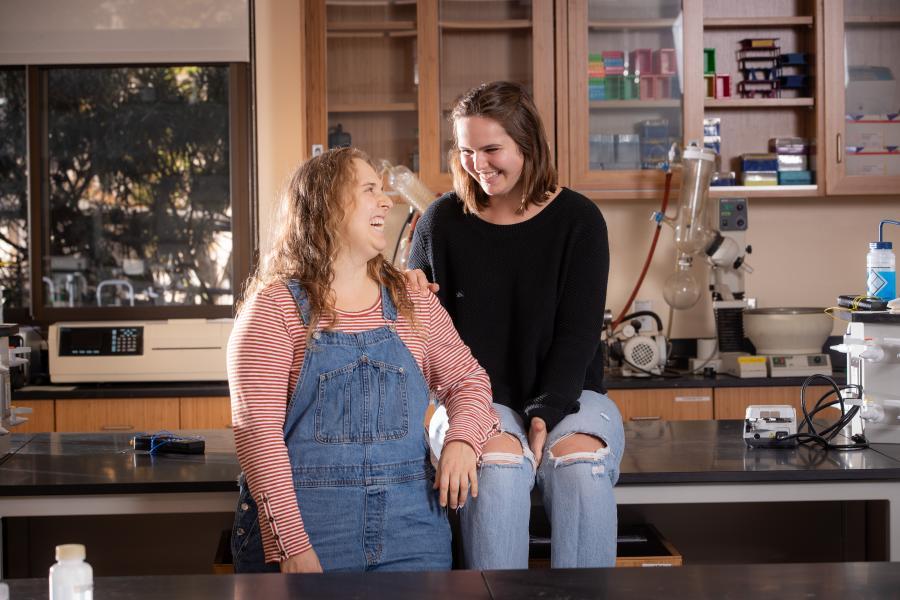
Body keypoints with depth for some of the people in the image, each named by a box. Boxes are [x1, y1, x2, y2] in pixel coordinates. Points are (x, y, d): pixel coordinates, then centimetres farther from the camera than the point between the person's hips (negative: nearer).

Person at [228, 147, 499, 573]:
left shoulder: (412, 301, 11)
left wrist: (461, 441, -5)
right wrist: (292, 546, -19)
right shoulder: (274, 307, -4)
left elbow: (467, 379, 19)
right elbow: (256, 428, -12)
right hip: (306, 518, -4)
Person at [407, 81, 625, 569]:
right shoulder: (443, 221, 3)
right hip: (474, 397, 0)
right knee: (498, 469, -33)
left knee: (581, 468, -32)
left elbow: (578, 332, -3)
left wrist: (546, 413, -16)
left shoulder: (578, 220, 1)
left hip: (566, 395, 0)